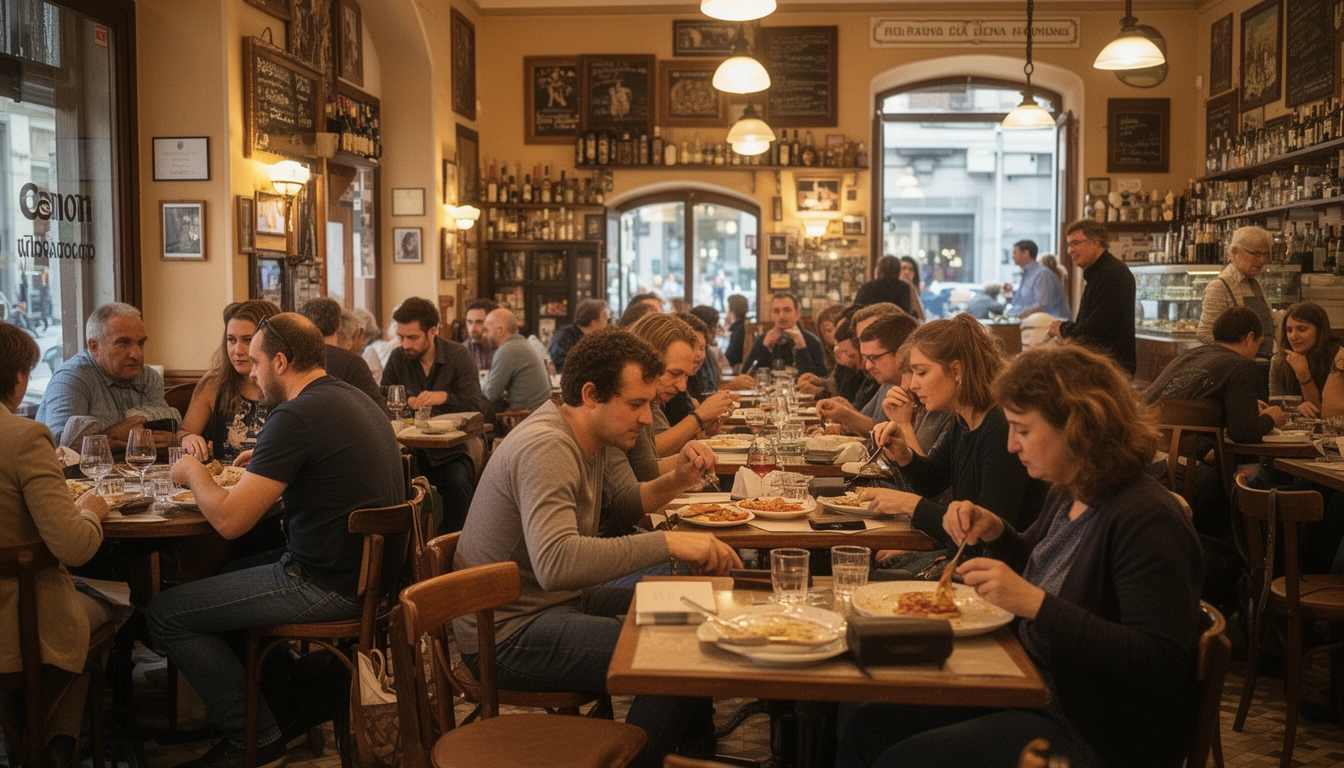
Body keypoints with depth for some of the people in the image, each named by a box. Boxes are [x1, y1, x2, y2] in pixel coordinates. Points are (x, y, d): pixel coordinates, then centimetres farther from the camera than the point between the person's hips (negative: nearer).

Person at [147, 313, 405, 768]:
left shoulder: (296, 416, -20)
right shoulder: (354, 398, 9)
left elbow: (229, 521, -20)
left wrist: (193, 472, -1)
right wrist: (268, 465, 14)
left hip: (329, 585, -10)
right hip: (371, 572, 10)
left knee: (164, 614, -1)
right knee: (224, 571, 30)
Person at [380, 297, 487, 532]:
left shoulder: (458, 355, -1)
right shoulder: (397, 358, 5)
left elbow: (477, 407, -9)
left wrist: (445, 397, -26)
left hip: (449, 452, -2)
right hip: (411, 450, 2)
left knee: (457, 483, -33)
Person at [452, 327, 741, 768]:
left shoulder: (583, 435, 6)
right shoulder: (545, 447, -24)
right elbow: (555, 562, -38)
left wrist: (675, 482, 1)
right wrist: (668, 543, -37)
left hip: (558, 600, 10)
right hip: (508, 633, -10)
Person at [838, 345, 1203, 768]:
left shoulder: (1147, 520, -23)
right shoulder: (1066, 496, 4)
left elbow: (1162, 666, -30)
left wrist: (1035, 603, -34)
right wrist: (993, 530, 2)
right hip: (1035, 692, 9)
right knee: (864, 720, 1)